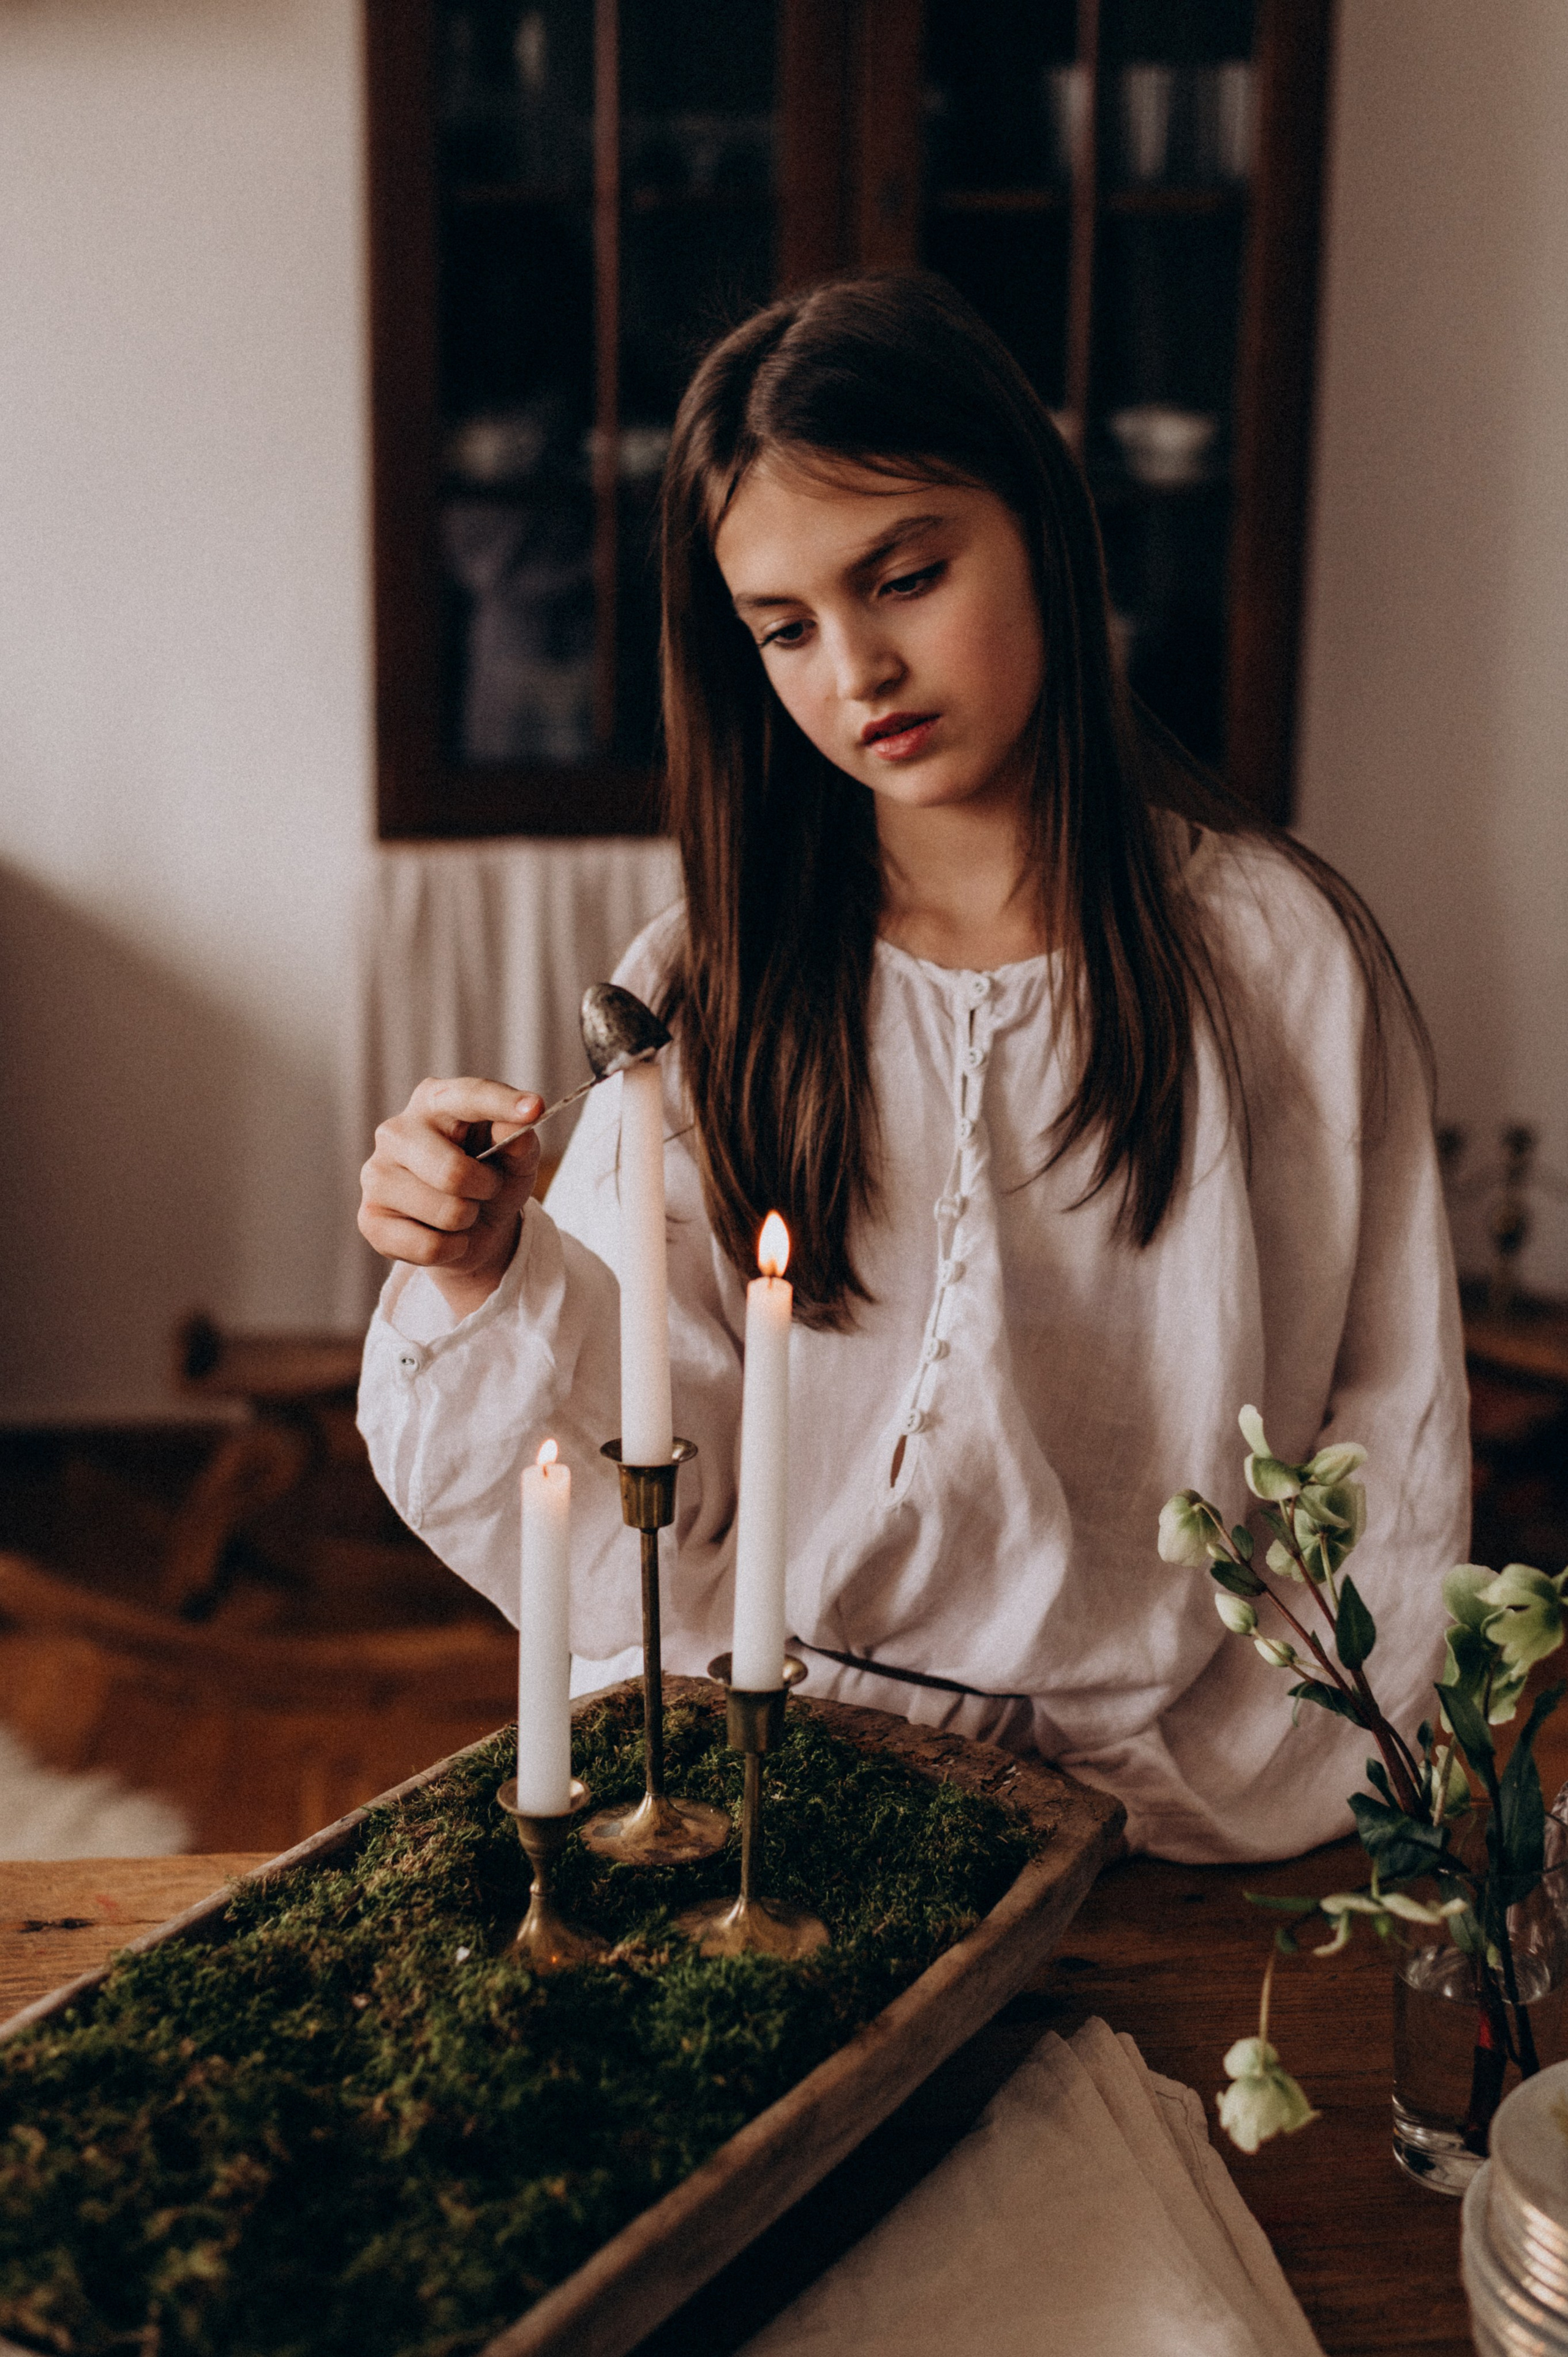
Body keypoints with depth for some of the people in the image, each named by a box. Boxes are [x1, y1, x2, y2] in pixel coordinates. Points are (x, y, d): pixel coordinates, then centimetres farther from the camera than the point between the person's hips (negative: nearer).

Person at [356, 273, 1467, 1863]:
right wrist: (486, 1284, -18)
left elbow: (1391, 1472, 0)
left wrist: (1192, 1798, -6)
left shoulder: (1280, 957, -3)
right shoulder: (703, 993, 2)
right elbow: (649, 1507, -1)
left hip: (1158, 1801, -1)